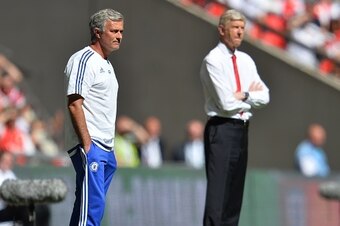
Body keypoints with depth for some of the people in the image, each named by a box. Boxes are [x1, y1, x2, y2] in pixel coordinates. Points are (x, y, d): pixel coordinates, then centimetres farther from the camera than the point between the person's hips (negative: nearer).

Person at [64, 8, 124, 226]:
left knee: (88, 205, 9)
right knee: (92, 204, -15)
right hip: (90, 146, -10)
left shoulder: (106, 64, 20)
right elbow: (74, 104, -17)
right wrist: (87, 144, -21)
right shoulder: (84, 60, -10)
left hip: (106, 148, 10)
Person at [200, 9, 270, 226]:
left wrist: (243, 95, -11)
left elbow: (264, 97, 6)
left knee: (235, 191, 10)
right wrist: (251, 95, -1)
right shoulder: (213, 60, -10)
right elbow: (227, 103, -16)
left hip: (242, 129, 8)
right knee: (218, 192, -11)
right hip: (222, 129, -8)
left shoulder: (246, 60, 13)